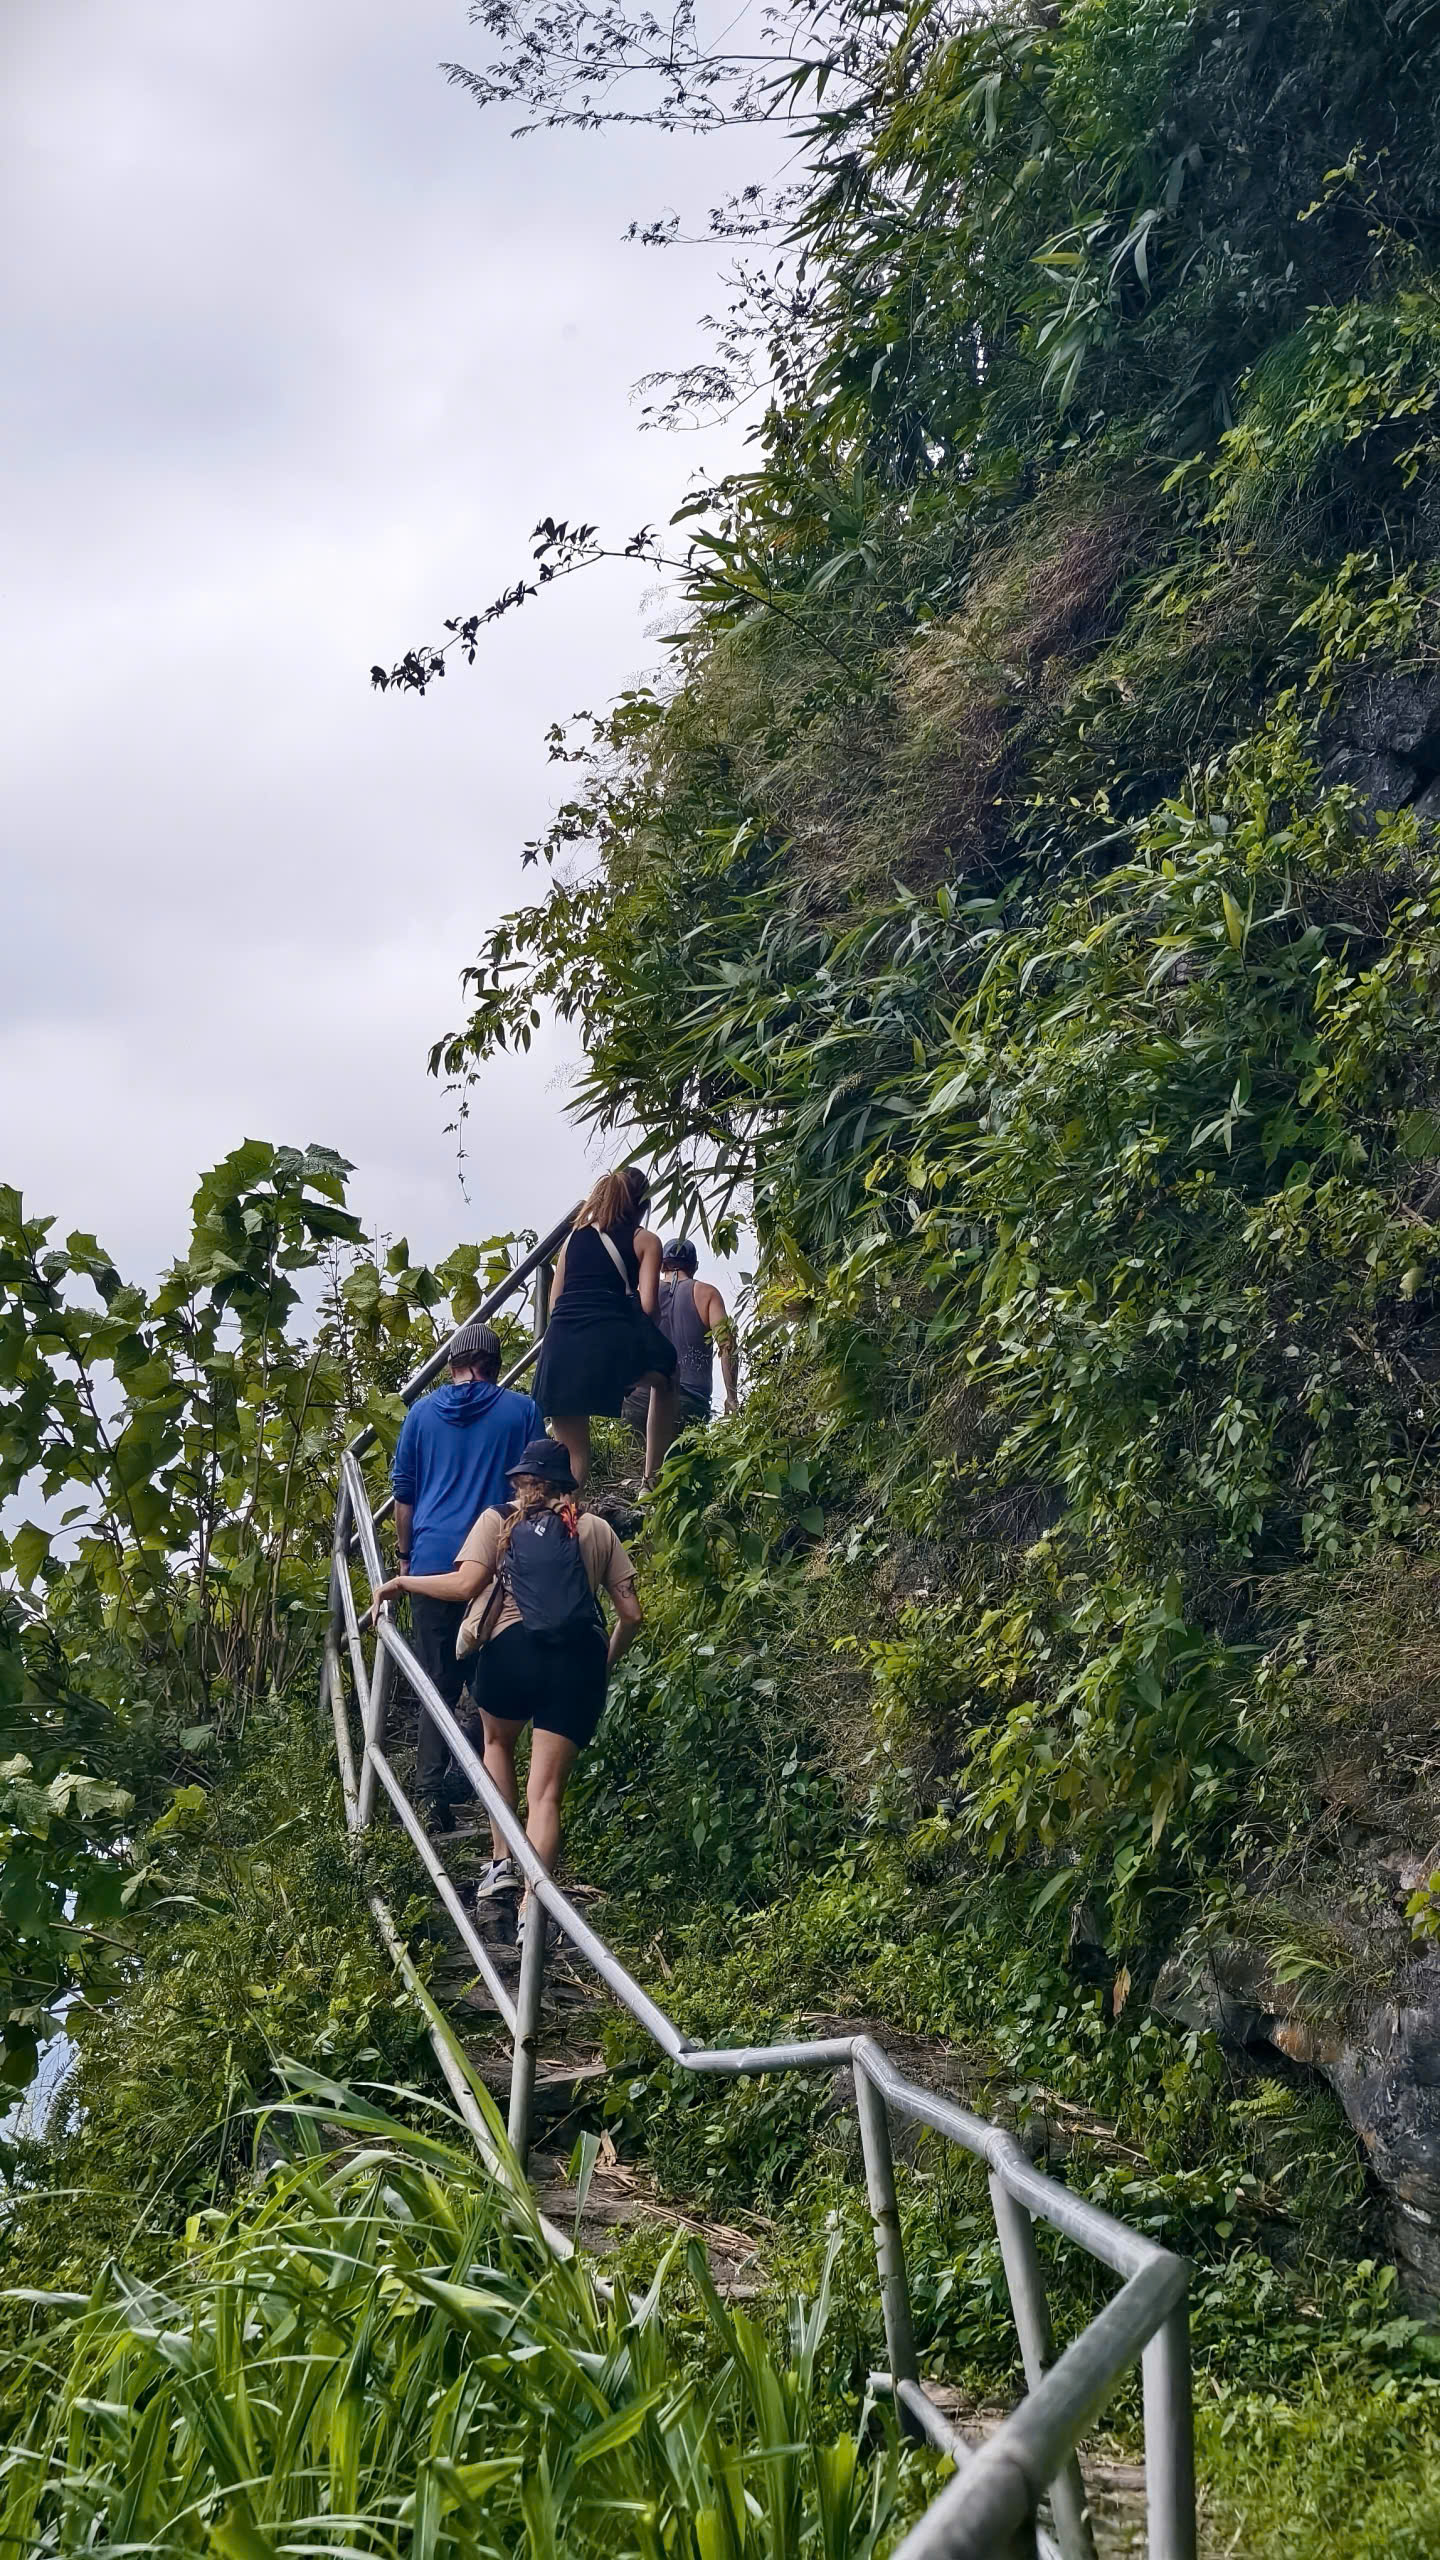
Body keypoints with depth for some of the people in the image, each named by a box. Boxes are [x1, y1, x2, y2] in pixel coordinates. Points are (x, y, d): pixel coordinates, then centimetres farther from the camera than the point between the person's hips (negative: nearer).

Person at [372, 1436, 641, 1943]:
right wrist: (606, 1665, 30)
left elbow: (466, 1584, -3)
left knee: (498, 1741, 31)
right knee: (547, 1791, 2)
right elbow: (630, 1614, 14)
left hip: (514, 1648, -1)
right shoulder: (597, 1530, 21)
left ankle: (502, 1862, 24)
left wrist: (401, 1582, 10)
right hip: (580, 1659, 1)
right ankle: (532, 1910, -14)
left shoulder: (499, 1521, 14)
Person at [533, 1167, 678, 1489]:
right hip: (611, 1339, -3)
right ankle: (655, 1477, 26)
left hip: (560, 1343, 3)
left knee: (571, 1452, 11)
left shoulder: (574, 1237, 23)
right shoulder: (645, 1241, 12)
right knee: (665, 1376, 30)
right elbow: (647, 1306, 2)